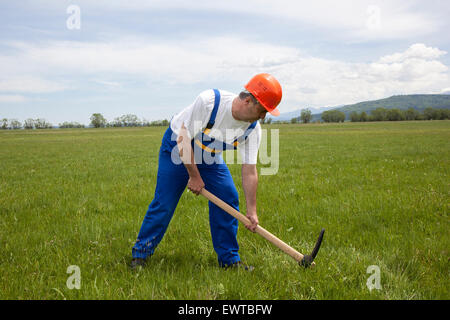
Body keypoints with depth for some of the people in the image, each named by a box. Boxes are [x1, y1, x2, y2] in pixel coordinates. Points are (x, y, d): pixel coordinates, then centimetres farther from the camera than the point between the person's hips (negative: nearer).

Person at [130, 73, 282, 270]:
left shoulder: (252, 128, -19)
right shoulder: (209, 101, -35)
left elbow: (249, 171, -15)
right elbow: (184, 139, -27)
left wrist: (251, 211, -16)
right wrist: (194, 176, -20)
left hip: (210, 157, 5)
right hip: (177, 149, -4)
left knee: (228, 197, -6)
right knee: (164, 202, -7)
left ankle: (229, 258, 8)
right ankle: (140, 253, 11)